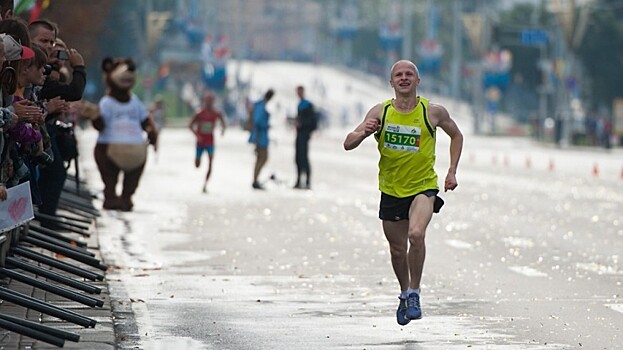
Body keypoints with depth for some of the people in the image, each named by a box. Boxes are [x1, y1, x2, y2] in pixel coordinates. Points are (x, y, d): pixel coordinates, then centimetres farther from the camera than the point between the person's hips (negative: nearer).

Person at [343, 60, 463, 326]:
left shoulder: (433, 112, -8)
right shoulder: (380, 112, -5)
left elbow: (456, 136, 10)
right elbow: (348, 144, -7)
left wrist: (452, 171, 1)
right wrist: (363, 133, -29)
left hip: (423, 186, -3)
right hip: (391, 190, 3)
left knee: (416, 234, -28)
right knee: (397, 250, 13)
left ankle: (414, 294, -11)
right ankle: (404, 294, 41)